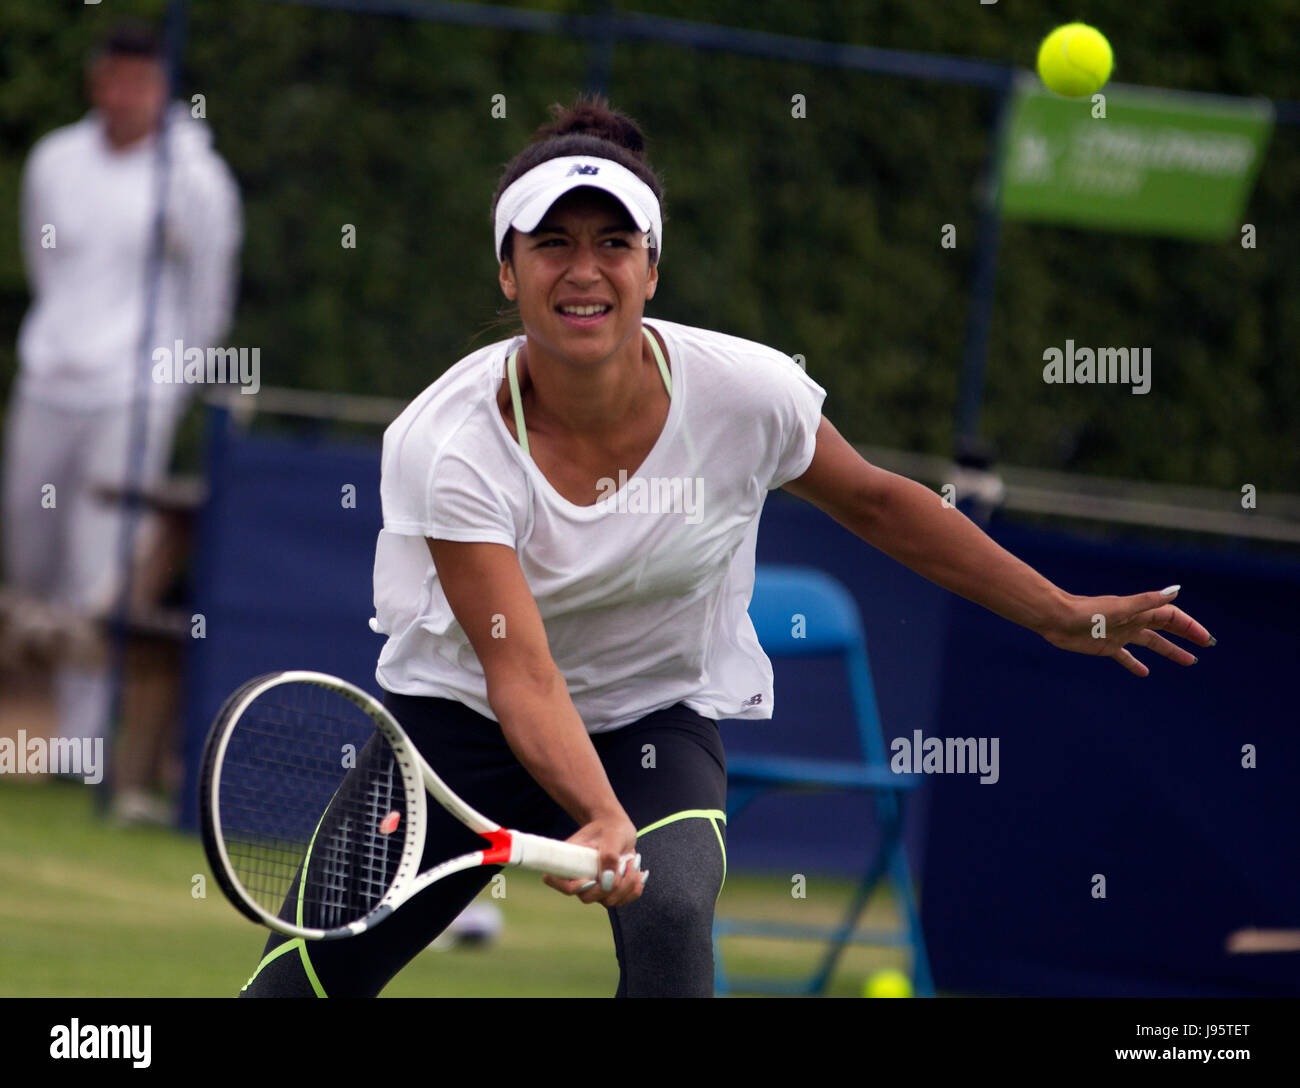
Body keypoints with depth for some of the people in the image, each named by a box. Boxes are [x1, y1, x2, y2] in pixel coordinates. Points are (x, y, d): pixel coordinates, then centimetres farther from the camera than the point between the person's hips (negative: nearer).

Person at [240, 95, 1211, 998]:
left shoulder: (745, 394, -19)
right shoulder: (452, 443, -25)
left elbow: (874, 501, 1)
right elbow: (520, 670, -30)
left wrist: (1062, 617, 4)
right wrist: (601, 817, -47)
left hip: (658, 726, 0)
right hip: (465, 712, 0)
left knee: (669, 918, -31)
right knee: (303, 976, -5)